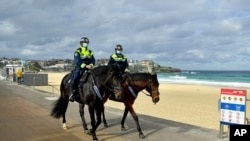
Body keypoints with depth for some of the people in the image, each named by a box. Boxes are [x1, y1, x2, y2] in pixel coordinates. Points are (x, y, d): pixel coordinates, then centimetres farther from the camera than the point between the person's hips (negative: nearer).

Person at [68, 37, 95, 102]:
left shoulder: (90, 52, 15)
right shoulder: (78, 51, -1)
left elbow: (93, 60, 6)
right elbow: (77, 61, -13)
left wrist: (91, 65, -17)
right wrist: (85, 66, -23)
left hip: (88, 69, 4)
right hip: (79, 68, -4)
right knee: (74, 79, -23)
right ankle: (72, 93, -10)